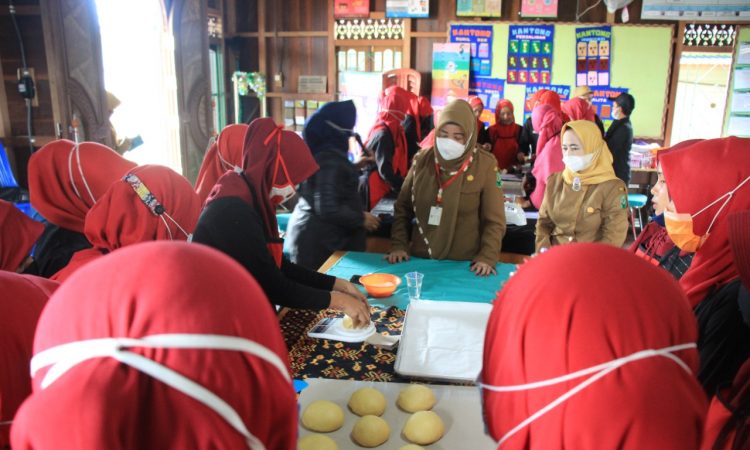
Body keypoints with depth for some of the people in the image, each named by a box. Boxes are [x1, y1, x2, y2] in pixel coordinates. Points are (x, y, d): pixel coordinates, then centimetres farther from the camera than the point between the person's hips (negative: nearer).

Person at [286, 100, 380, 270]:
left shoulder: (319, 152, 7)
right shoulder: (330, 160, -21)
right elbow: (328, 209, -25)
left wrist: (356, 166, 19)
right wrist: (361, 219, -14)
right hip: (321, 240, -10)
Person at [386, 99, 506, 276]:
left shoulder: (485, 164, -7)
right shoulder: (423, 159, 1)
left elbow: (494, 220, -5)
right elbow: (403, 207, 8)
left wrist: (487, 258, -16)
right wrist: (398, 245, -1)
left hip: (464, 264, -2)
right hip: (420, 259, 3)